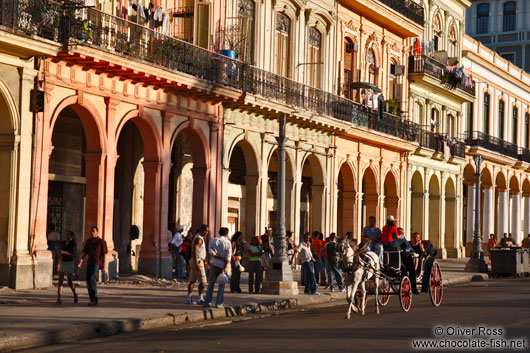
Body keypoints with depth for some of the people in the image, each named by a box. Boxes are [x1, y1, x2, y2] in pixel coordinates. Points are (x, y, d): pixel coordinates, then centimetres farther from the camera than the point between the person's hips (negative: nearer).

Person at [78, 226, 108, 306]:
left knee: (92, 280, -20)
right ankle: (92, 300, 15)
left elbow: (104, 255, -4)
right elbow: (84, 252, 8)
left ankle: (95, 300, -15)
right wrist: (81, 261, -9)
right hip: (89, 263, 6)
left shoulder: (101, 242, -3)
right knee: (88, 282, 4)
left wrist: (104, 267, -8)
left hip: (97, 263, -6)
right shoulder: (88, 241, 12)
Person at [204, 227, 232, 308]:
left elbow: (211, 252, -7)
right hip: (223, 265, -1)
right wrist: (225, 267, -11)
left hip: (214, 264, 1)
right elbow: (228, 256, -8)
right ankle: (219, 303, 4)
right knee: (221, 285, 7)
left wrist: (220, 258, -5)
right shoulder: (227, 242, -1)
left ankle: (207, 302, 3)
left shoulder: (213, 240, 4)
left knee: (211, 284, 8)